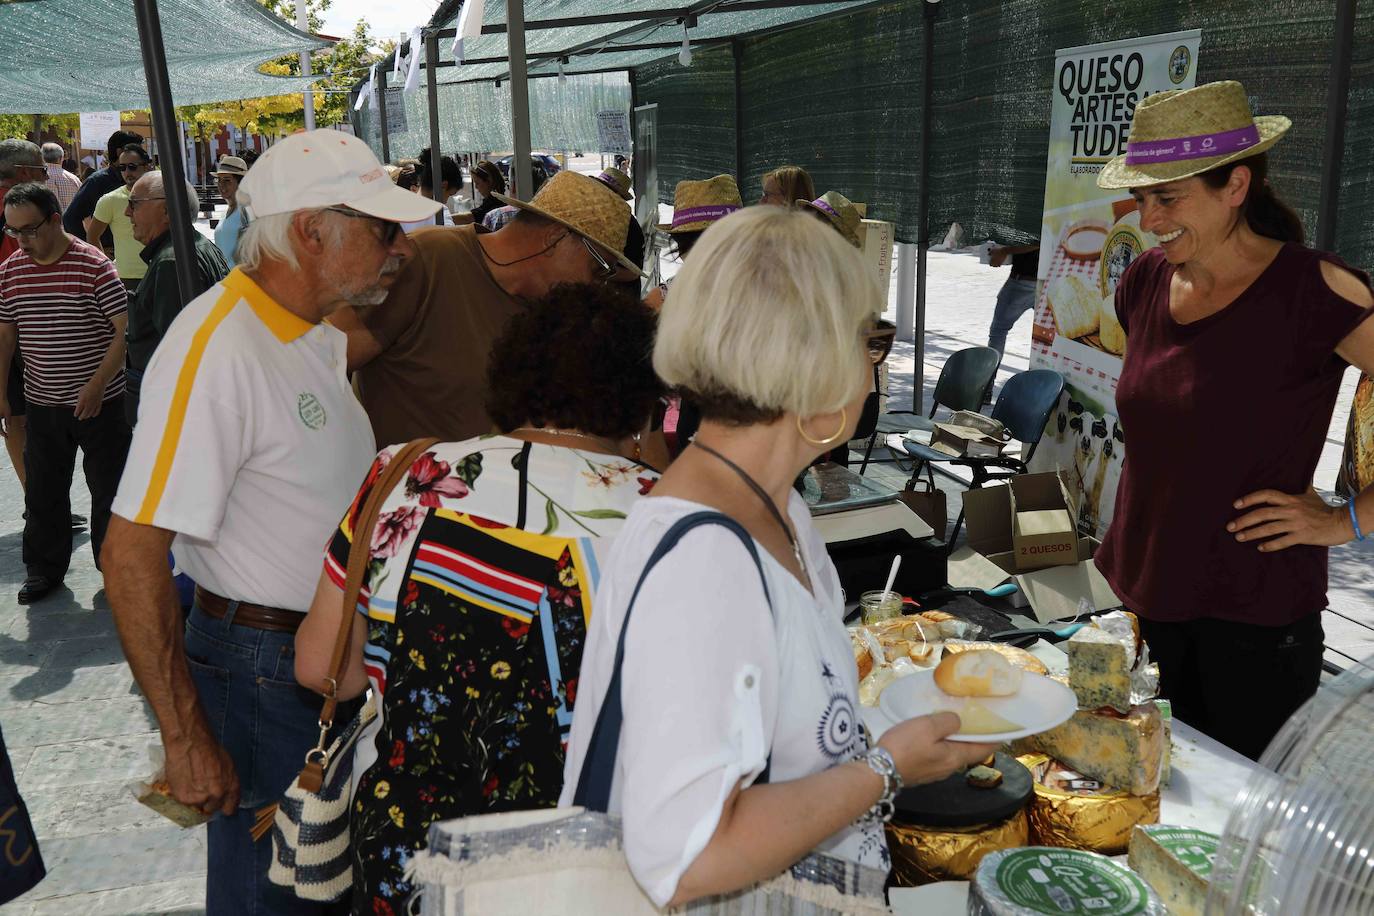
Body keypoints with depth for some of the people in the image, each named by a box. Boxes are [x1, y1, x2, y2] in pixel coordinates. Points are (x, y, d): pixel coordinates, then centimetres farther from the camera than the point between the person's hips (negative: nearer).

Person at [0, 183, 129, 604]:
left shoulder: (95, 266, -13)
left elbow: (125, 330, -14)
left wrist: (98, 384, -20)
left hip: (99, 402, -4)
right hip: (42, 403, 5)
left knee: (108, 488, 6)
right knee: (42, 490, 13)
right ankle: (43, 568, 27)